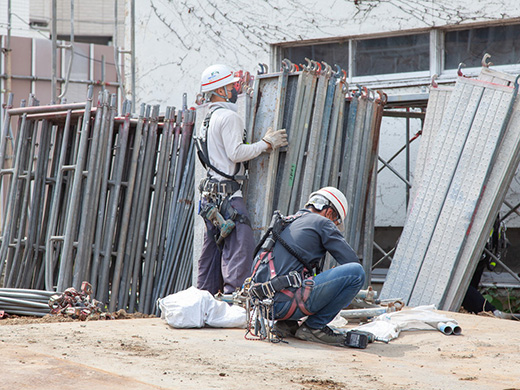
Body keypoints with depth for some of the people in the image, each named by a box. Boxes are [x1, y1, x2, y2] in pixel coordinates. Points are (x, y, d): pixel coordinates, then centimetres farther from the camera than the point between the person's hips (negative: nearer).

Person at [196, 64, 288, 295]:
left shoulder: (210, 118, 20)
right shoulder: (229, 116, -10)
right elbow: (236, 153, -18)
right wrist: (266, 143, -8)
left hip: (211, 195, 10)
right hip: (228, 194, -10)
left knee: (213, 249, 13)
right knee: (240, 248, -12)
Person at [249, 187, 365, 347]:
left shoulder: (284, 223, 27)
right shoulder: (322, 222, 5)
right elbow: (352, 261, 2)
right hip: (286, 302, -9)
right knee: (356, 272, -8)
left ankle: (286, 324, 17)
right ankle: (314, 327, -1)